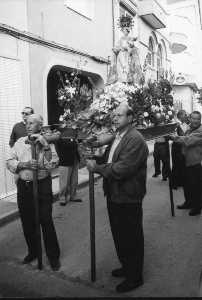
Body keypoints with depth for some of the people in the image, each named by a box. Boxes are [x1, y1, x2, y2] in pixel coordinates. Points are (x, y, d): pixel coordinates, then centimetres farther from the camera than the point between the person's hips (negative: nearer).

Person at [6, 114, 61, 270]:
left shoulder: (47, 142, -6)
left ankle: (53, 256, 19)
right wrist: (24, 164, -13)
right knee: (27, 222, 15)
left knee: (46, 221, 1)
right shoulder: (20, 142, 6)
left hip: (42, 186, -4)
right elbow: (9, 162, 4)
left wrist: (46, 146, -26)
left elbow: (52, 164, -16)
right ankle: (32, 251, 36)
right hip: (23, 186, 4)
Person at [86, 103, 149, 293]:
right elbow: (108, 161, 15)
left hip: (128, 199, -9)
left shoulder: (135, 139, -20)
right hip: (114, 195, 9)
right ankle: (126, 267, 45)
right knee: (118, 235, 23)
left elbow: (122, 169, -27)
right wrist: (94, 161, -4)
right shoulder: (115, 137, 9)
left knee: (131, 238, 9)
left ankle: (135, 277, 29)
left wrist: (97, 168, -18)